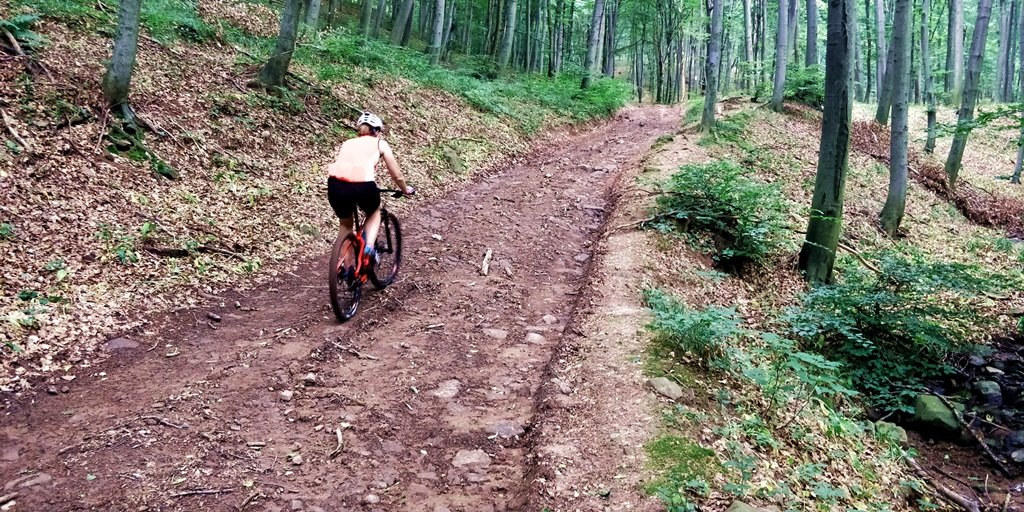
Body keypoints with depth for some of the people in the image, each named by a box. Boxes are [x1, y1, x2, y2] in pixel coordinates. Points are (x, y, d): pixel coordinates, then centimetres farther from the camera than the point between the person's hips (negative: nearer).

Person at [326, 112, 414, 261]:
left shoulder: (347, 143, 31)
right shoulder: (380, 143, 24)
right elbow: (397, 176, 26)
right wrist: (406, 190, 46)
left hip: (336, 184, 3)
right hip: (363, 185, -3)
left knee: (345, 223, 30)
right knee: (375, 212, 31)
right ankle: (369, 246, 8)